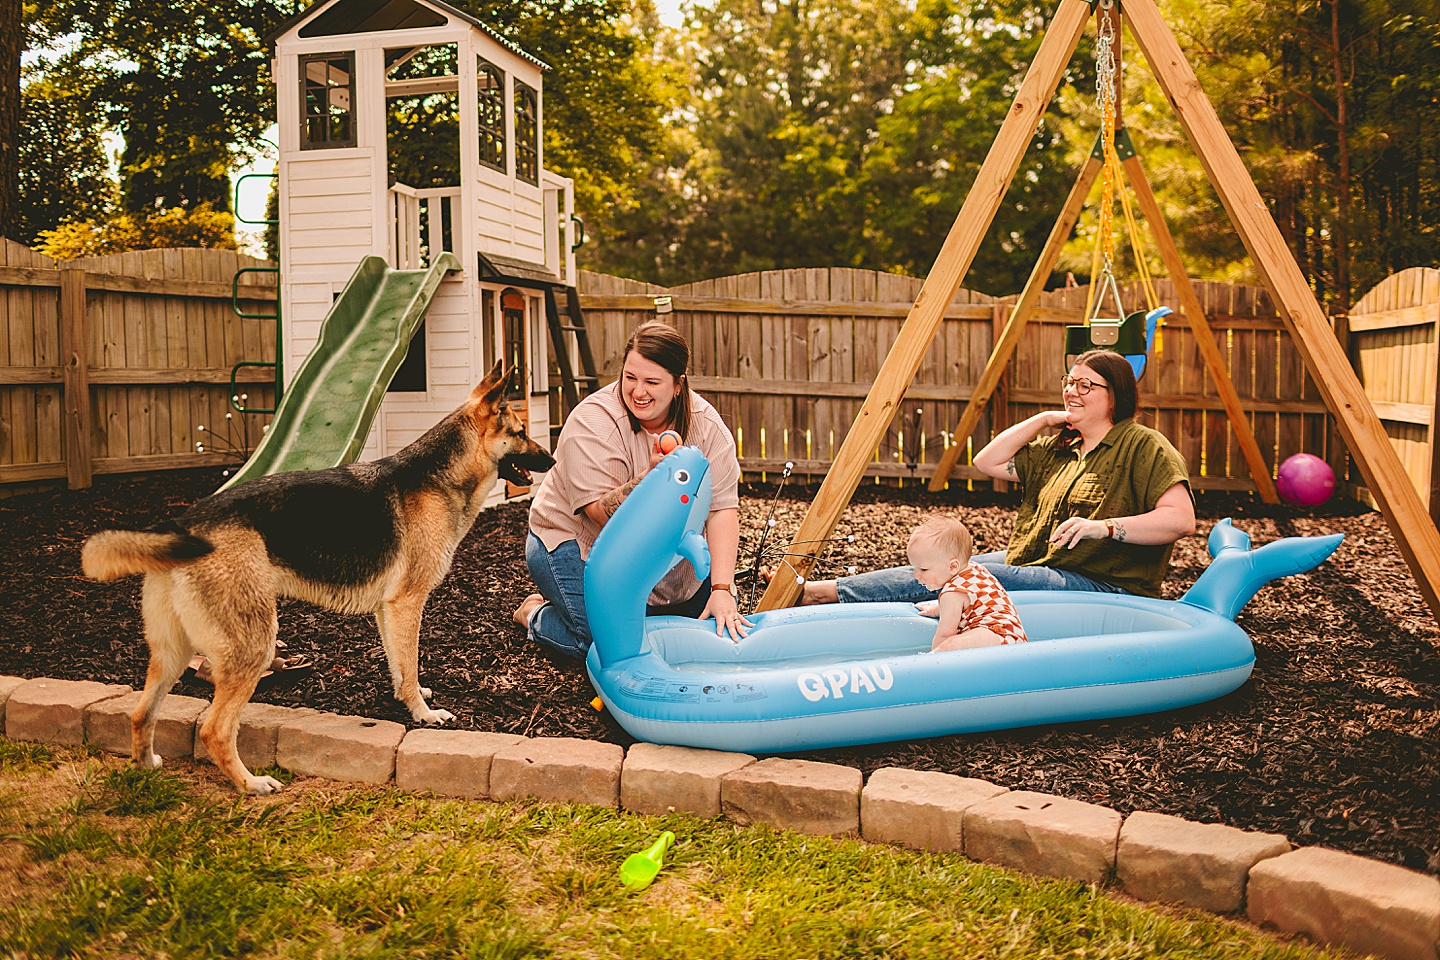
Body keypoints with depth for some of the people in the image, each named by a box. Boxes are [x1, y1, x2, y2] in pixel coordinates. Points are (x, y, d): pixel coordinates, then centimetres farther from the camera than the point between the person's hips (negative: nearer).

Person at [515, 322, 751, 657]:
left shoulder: (705, 424, -14)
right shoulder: (594, 422, -25)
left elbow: (722, 508, -20)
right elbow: (603, 512, -29)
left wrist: (722, 590, -29)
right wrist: (652, 475, -45)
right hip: (578, 544, -5)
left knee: (717, 616, 3)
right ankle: (534, 613, 12)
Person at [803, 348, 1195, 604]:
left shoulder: (1143, 446, -7)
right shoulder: (1058, 446, 17)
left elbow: (1181, 519, -17)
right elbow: (988, 462, 13)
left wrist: (1106, 527, -28)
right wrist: (1044, 420, 7)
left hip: (1104, 587, -8)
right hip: (1035, 567, 8)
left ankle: (828, 590, -27)